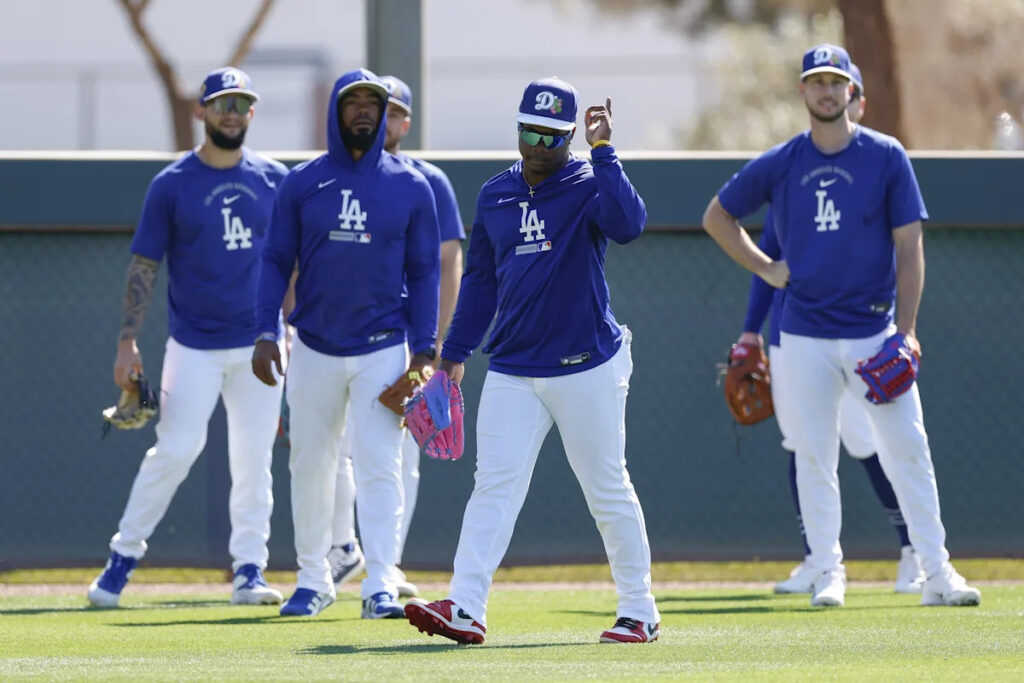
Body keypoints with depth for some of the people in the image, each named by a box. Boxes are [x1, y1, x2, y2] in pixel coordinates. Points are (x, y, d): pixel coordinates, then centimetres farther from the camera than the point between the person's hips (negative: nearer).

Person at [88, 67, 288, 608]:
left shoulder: (274, 180, 6)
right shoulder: (171, 185, -2)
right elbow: (144, 267, -1)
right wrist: (127, 342, -7)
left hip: (259, 343, 3)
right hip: (194, 346, -3)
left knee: (253, 457, 2)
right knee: (176, 449, -10)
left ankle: (249, 569, 9)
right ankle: (123, 556, 2)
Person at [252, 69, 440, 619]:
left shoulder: (410, 187, 2)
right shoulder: (302, 183, 3)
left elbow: (423, 271, 4)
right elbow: (276, 261, 5)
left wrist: (423, 351, -4)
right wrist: (265, 334, -6)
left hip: (382, 350, -2)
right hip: (314, 348, 2)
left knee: (380, 466, -9)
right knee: (309, 464, 7)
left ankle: (380, 585, -10)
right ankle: (313, 578, 19)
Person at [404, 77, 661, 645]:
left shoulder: (588, 185, -3)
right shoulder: (495, 195, 12)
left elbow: (627, 224, -26)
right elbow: (480, 278, 18)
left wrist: (603, 150, -26)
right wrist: (454, 352, 13)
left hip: (586, 368, -4)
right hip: (511, 373, 4)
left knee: (608, 490, 2)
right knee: (494, 485, -6)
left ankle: (639, 612, 12)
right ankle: (465, 609, -13)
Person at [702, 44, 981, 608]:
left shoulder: (887, 157, 0)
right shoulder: (778, 165, 3)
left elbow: (909, 246, -2)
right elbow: (717, 216, 16)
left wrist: (905, 330, -9)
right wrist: (765, 269, 5)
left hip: (874, 332, -1)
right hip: (805, 336, 1)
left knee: (908, 451, -5)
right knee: (814, 458, 1)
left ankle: (937, 574, -1)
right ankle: (828, 574, 10)